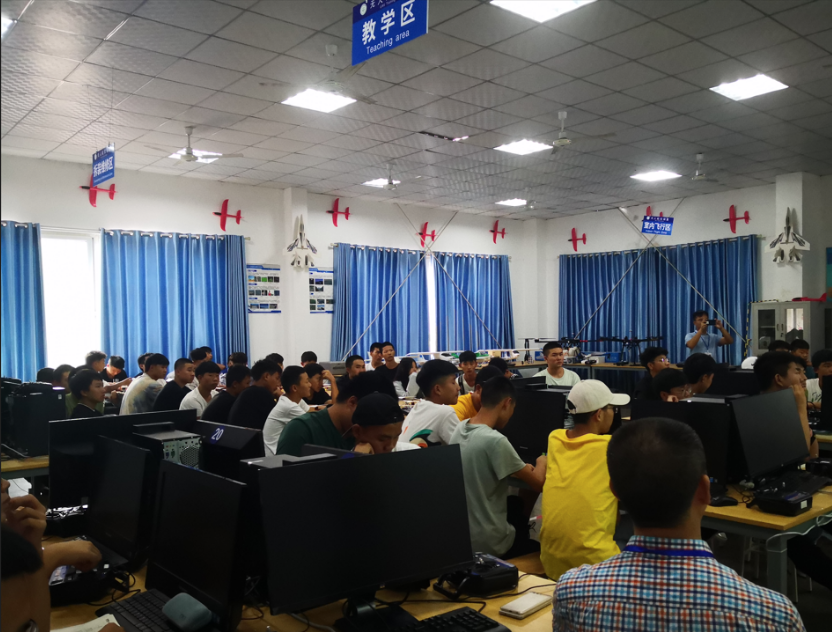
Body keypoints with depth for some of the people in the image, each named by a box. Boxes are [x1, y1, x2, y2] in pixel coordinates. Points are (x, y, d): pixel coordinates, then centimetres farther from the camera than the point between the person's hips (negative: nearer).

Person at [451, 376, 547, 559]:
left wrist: (522, 469, 13)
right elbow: (539, 484, -16)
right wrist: (542, 463, 4)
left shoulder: (459, 429, -3)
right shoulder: (495, 441, -26)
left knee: (516, 503, 29)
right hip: (488, 543, -7)